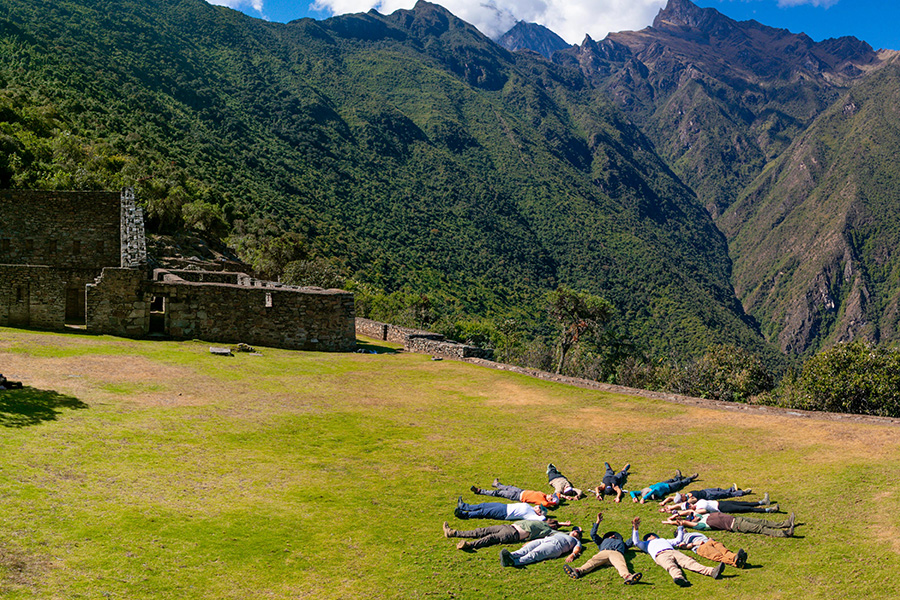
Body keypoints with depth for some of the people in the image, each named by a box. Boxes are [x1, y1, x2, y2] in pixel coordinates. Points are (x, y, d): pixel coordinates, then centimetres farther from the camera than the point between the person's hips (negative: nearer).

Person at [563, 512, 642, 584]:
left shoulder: (620, 542, 47)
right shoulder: (603, 541, 46)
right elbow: (593, 534, 45)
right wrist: (597, 522, 45)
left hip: (617, 553, 0)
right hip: (604, 552, 0)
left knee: (620, 564, -37)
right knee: (592, 561, -31)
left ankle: (628, 576, -70)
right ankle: (578, 571, -60)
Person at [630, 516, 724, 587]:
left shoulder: (665, 540, 47)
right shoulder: (647, 544, 36)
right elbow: (636, 542, 21)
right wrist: (635, 528, 12)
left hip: (674, 552, 3)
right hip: (660, 555, -3)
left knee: (690, 562, -25)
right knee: (671, 566, -38)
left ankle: (712, 571, -50)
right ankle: (679, 577, -72)